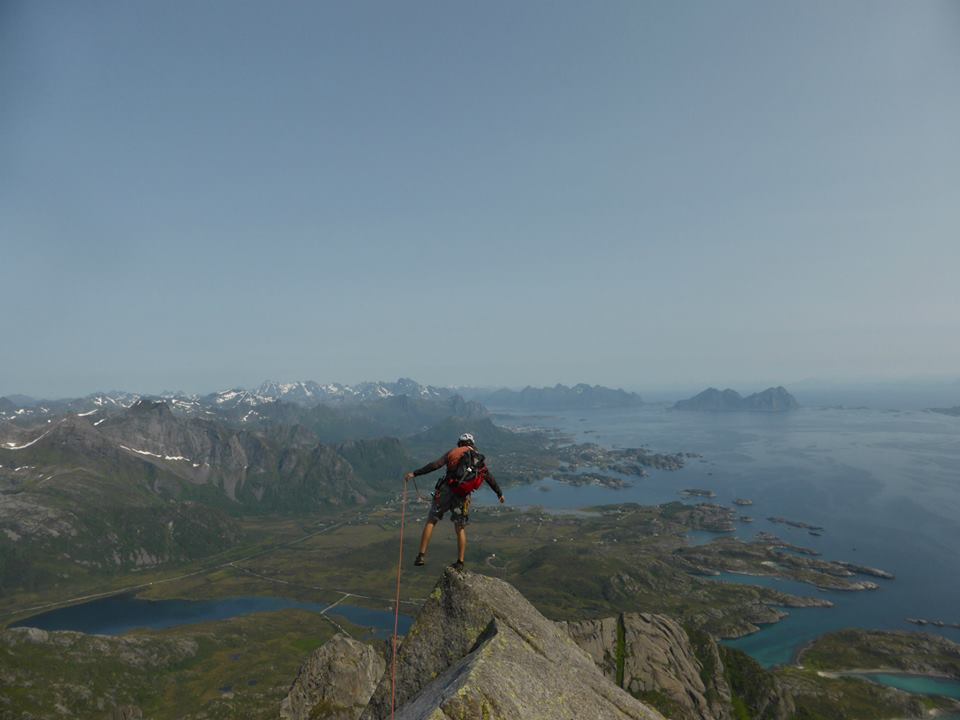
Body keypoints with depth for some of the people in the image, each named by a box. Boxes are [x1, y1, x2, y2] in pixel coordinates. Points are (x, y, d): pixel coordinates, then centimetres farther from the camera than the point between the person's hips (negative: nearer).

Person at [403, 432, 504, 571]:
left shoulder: (452, 452, 6)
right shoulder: (480, 459, 12)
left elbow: (435, 465, -5)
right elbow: (490, 478, 19)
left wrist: (414, 474, -4)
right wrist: (499, 493, 33)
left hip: (445, 491, -1)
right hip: (462, 497, 2)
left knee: (431, 521, 11)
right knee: (460, 529, 16)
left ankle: (421, 556, 5)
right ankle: (460, 562, 16)